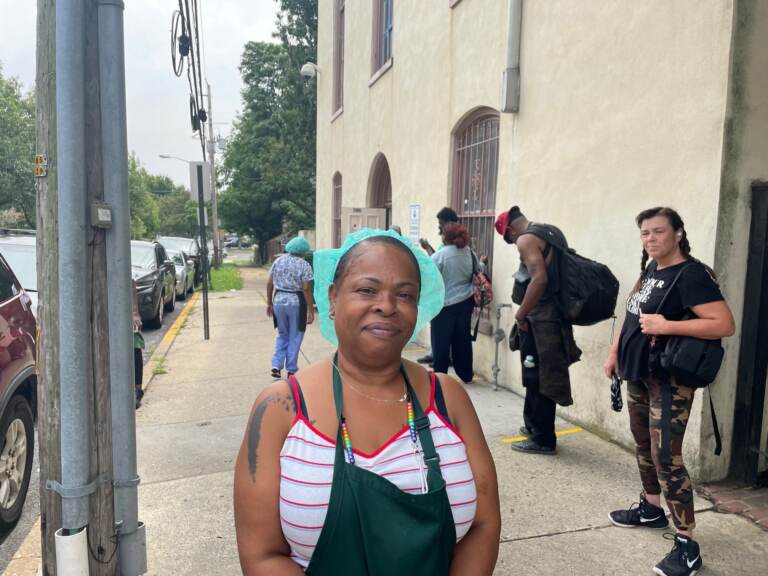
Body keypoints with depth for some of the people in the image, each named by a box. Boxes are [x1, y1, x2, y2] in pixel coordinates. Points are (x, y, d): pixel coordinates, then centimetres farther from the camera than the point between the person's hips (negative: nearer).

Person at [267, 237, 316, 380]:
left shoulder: (278, 260, 5)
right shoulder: (304, 265, -8)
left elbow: (269, 284, 6)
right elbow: (306, 289, -13)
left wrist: (269, 303, 16)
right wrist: (311, 311, -9)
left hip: (279, 301, 4)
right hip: (296, 302, -4)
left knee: (282, 335, 19)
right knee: (295, 337, 9)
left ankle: (276, 366, 8)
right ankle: (291, 370, 15)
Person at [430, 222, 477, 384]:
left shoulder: (439, 255, -13)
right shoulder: (470, 253, 3)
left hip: (444, 304, -5)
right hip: (466, 302, 5)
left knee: (441, 341, 4)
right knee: (463, 339, 12)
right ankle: (465, 375, 19)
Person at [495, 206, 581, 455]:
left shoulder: (526, 239, -13)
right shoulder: (553, 231, 15)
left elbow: (539, 278, -26)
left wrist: (520, 314, -17)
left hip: (540, 318, -9)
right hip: (555, 313, 9)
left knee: (538, 379, 0)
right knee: (538, 377, 19)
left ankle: (543, 439, 9)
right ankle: (534, 426, 31)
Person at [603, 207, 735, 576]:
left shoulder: (691, 274, -16)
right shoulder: (650, 270, 9)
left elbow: (725, 325, -24)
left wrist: (666, 326, -27)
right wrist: (615, 353, 20)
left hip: (669, 382, -8)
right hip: (638, 376, 9)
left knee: (667, 459, -8)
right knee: (643, 446, 20)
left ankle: (687, 546, 3)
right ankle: (651, 509, 39)